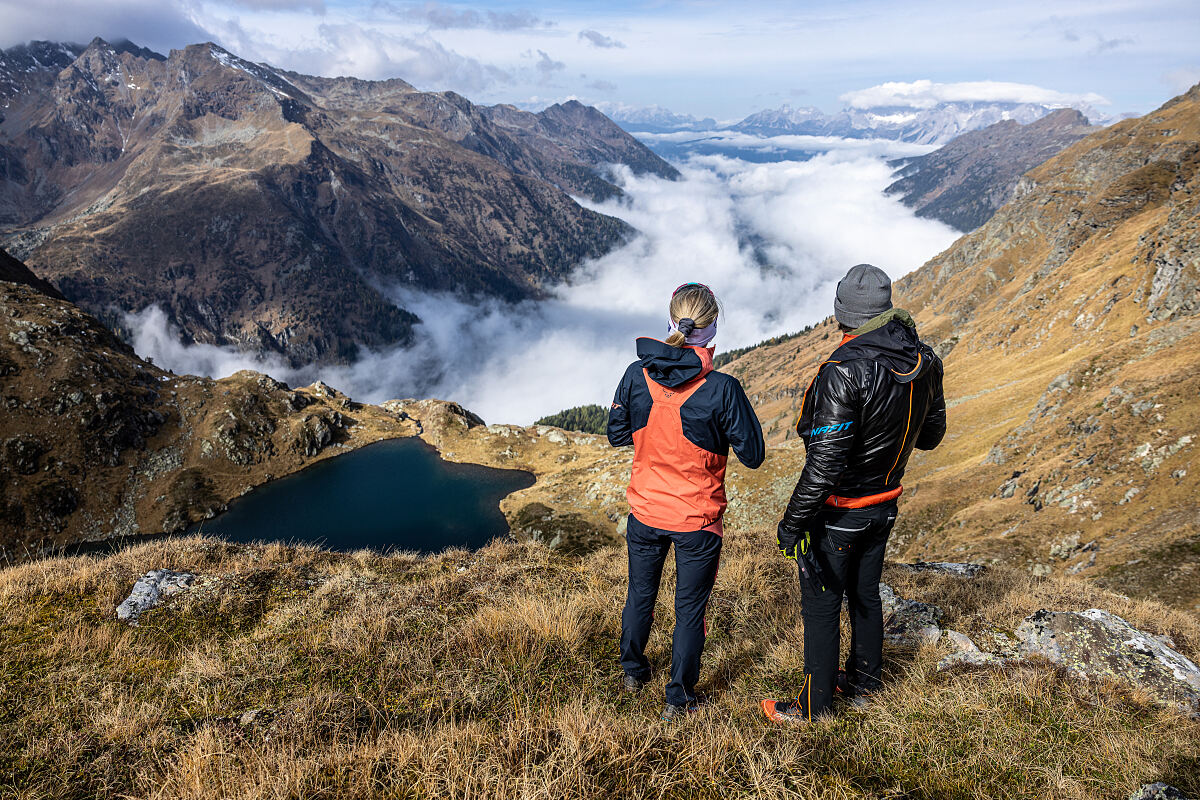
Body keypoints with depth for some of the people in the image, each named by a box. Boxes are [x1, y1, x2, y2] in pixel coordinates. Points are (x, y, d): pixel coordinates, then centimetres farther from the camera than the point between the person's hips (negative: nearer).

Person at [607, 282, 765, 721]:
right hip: (697, 520, -3)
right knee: (690, 608, 16)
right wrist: (741, 410, 3)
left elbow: (617, 434, 0)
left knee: (640, 594, 25)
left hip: (645, 512, 3)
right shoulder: (721, 388, -22)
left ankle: (633, 671, 47)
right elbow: (752, 455, -13)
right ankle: (679, 699, 29)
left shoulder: (637, 374, -13)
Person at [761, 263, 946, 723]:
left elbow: (825, 464, -29)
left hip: (839, 513, -7)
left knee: (821, 605, 8)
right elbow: (931, 435, 8)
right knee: (865, 594, 24)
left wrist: (793, 522, -20)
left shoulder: (845, 372, -29)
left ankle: (815, 704, 23)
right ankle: (864, 683, 42)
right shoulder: (924, 362, -6)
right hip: (885, 505, 7)